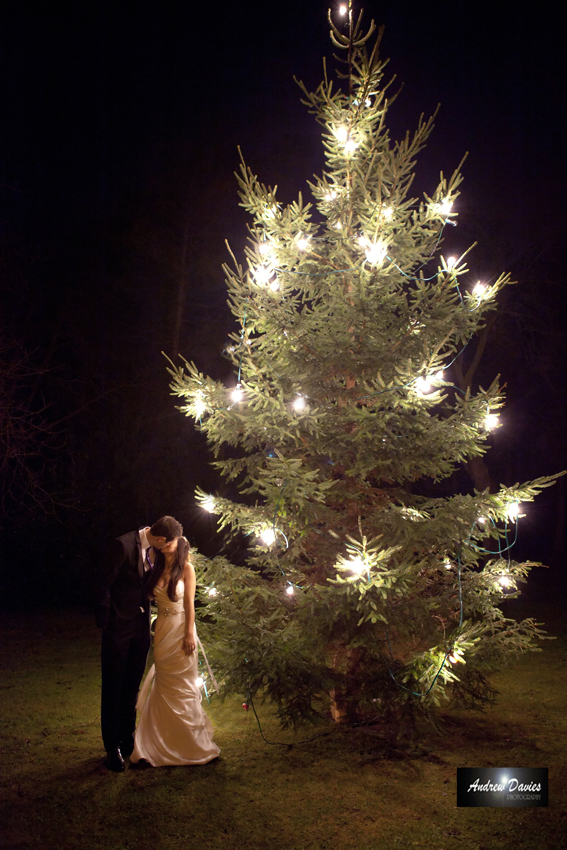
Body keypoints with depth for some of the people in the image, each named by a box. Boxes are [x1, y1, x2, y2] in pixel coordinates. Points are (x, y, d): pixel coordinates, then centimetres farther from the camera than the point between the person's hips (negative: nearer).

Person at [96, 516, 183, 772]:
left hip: (141, 627, 6)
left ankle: (128, 740, 29)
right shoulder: (123, 545, -20)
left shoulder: (156, 551, 0)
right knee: (113, 688, 5)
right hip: (119, 626, -6)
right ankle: (112, 747, 14)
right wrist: (105, 623, -12)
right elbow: (104, 584, -14)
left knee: (132, 686, 16)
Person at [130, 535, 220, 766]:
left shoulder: (186, 568, -5)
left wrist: (189, 635, -12)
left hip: (180, 630, -5)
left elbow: (189, 602, -9)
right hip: (162, 630, 5)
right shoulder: (157, 569, 8)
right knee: (163, 686, 9)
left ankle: (190, 743, 13)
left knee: (182, 686, 1)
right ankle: (165, 743, 20)